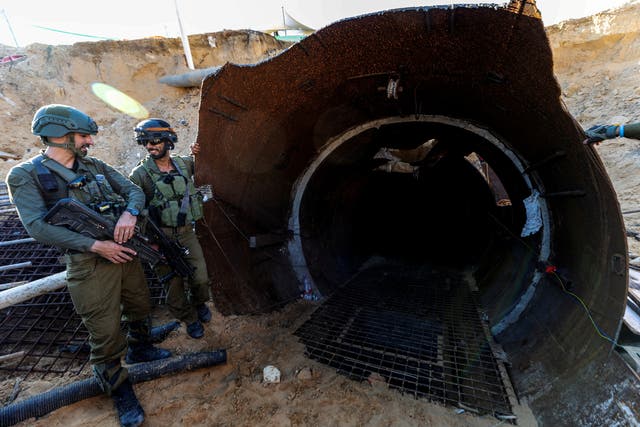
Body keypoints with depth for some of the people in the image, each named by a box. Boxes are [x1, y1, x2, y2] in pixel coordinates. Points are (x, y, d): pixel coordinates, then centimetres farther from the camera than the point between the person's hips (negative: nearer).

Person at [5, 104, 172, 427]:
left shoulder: (96, 166, 10)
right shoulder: (25, 175, -4)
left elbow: (133, 189, 7)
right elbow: (38, 227, -14)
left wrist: (129, 213, -16)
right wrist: (95, 245, -21)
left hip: (124, 252, 6)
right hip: (89, 265, -5)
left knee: (140, 309, 22)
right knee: (105, 333, 4)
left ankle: (139, 350, 49)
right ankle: (118, 389, 28)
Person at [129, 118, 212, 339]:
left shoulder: (185, 163, 3)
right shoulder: (140, 174, -8)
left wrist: (196, 154, 4)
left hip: (186, 232, 3)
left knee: (200, 277, 3)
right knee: (174, 284, 8)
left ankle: (199, 304, 37)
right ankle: (190, 319, 32)